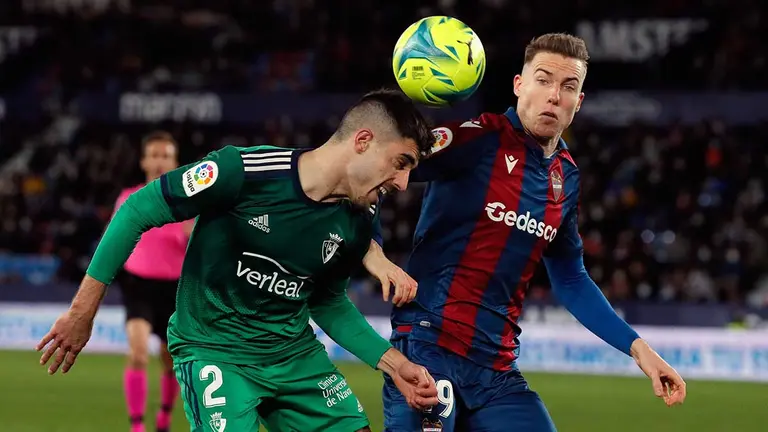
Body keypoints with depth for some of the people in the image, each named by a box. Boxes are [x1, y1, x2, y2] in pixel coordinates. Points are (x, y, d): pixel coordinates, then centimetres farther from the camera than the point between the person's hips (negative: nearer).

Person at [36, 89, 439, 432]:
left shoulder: (358, 221, -4)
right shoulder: (244, 172, -23)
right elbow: (136, 210, -14)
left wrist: (394, 364, 2)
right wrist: (82, 311, -10)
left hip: (296, 352, 6)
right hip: (213, 349, -6)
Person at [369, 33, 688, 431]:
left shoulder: (566, 178, 12)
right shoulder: (480, 139, -9)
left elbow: (570, 280, 23)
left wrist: (636, 347, 17)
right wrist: (373, 251, -27)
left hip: (497, 368, 7)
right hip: (428, 346, -6)